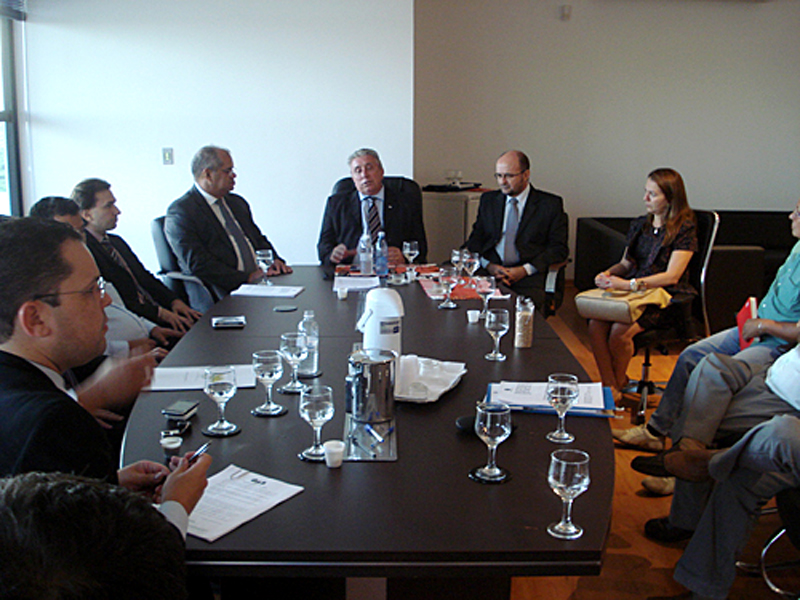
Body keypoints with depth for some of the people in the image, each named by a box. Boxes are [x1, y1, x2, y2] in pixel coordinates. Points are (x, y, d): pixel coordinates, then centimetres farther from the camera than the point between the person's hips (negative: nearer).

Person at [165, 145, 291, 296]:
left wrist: (274, 260, 4)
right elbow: (199, 265, -13)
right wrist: (246, 278, -18)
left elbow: (258, 240, 27)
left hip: (260, 283, 8)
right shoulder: (180, 211, -5)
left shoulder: (237, 203, 21)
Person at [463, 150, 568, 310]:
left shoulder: (551, 204, 7)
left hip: (528, 278, -2)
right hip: (489, 273, 3)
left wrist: (525, 270, -10)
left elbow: (559, 249, 3)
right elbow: (475, 241, 16)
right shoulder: (488, 200, 18)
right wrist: (489, 266, -6)